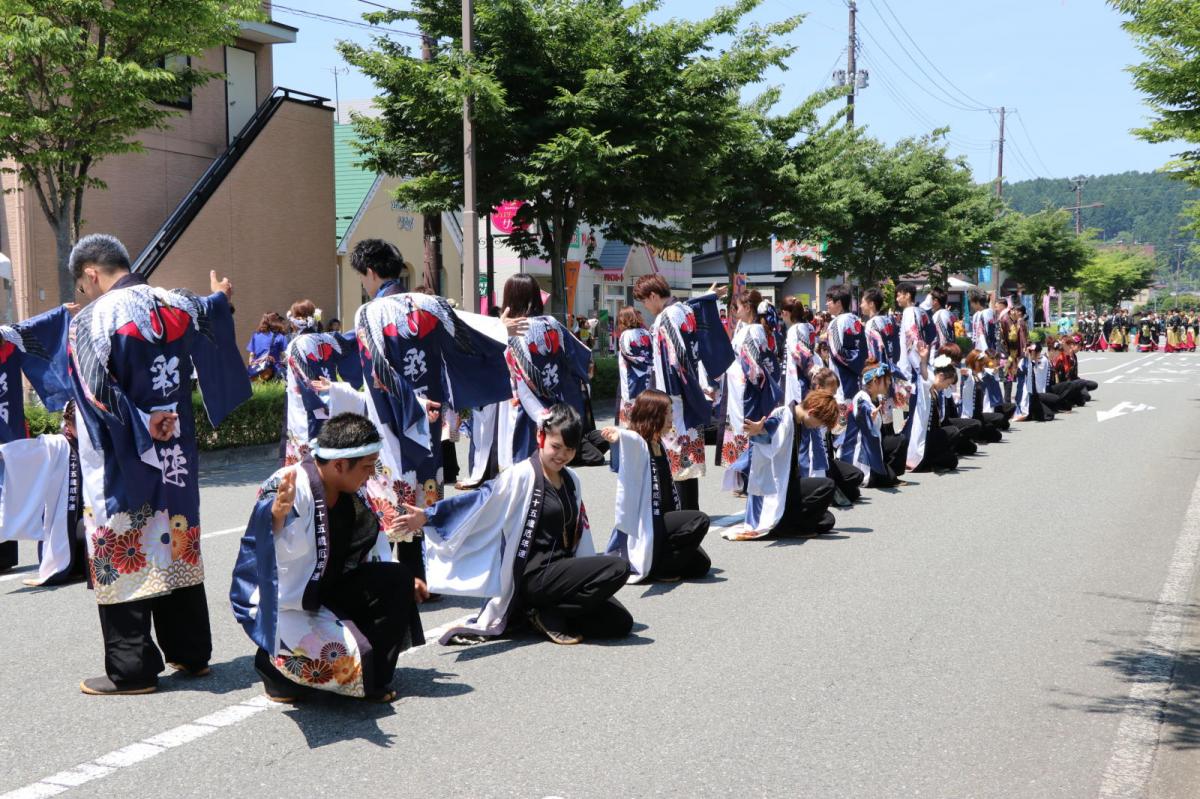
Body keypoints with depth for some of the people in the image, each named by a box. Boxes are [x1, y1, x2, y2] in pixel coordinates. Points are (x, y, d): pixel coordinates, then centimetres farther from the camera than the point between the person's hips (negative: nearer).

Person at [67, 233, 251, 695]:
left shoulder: (92, 320, -15)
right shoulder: (177, 305, 2)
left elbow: (94, 397, -17)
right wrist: (219, 299, 43)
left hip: (122, 464, -6)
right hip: (176, 458, 6)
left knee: (124, 557, 3)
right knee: (176, 546, 15)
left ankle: (131, 670, 7)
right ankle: (191, 653, 24)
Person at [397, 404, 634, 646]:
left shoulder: (571, 481, 12)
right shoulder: (522, 476, -10)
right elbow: (480, 500, -21)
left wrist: (585, 578, 20)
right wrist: (428, 516, -32)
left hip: (561, 571, 7)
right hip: (534, 575, -7)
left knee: (620, 623, -4)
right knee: (619, 568, -23)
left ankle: (548, 613, 2)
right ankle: (551, 616, -11)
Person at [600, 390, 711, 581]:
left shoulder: (660, 444, 9)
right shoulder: (639, 445, -17)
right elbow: (633, 438, -43)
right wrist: (620, 434, -65)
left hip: (663, 518, 9)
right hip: (646, 523, -9)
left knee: (701, 565, 2)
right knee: (700, 521, -22)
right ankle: (658, 569, -13)